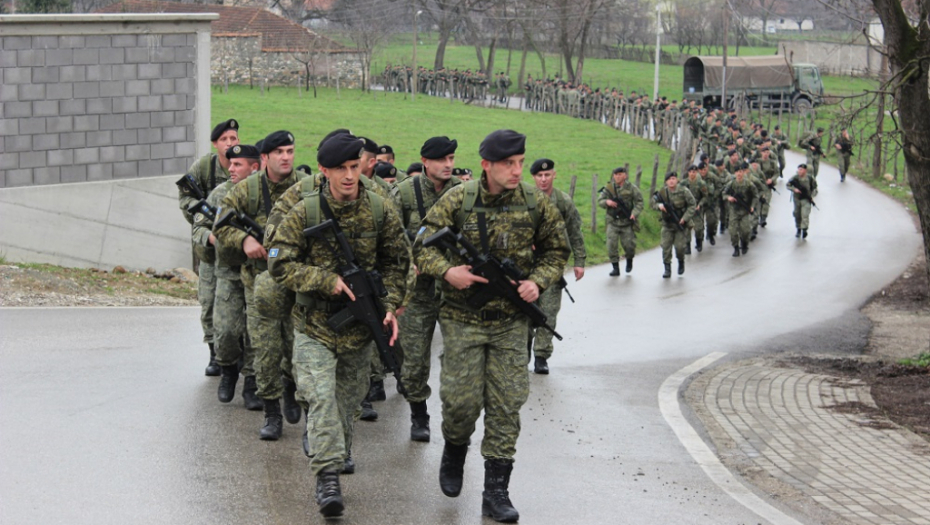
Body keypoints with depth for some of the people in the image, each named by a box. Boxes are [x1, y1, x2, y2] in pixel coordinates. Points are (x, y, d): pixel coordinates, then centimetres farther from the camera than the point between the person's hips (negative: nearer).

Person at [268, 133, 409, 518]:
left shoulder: (381, 212, -3)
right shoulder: (304, 213, -10)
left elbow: (396, 263, 7)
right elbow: (280, 264, -9)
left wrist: (389, 306, -6)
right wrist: (327, 280, -19)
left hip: (360, 327, 3)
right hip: (315, 326, -3)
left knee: (349, 398, 14)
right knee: (322, 396, -15)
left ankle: (338, 457, 36)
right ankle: (328, 476, -16)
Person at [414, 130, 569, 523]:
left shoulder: (535, 204, -3)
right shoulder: (457, 201, -8)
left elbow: (556, 249, 11)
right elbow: (422, 247, -4)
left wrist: (538, 281, -7)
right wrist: (447, 271, -22)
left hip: (511, 322, 2)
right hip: (463, 318, -2)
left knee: (506, 405, -1)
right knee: (461, 399, -2)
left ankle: (496, 491, 6)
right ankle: (454, 453, 31)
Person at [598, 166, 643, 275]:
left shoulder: (631, 188, -1)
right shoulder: (609, 188, 4)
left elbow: (639, 202, -1)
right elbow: (600, 200, 4)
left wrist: (634, 213, -17)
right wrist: (606, 202, -18)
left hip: (627, 222, -1)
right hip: (613, 222, 1)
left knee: (629, 245, -1)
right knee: (611, 244, -8)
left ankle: (629, 261, 31)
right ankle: (615, 268, 1)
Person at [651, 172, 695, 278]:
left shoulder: (683, 192, -10)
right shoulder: (662, 193, -4)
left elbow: (692, 205, -5)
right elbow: (653, 203, 4)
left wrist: (685, 218, -14)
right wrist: (659, 206, -19)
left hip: (681, 224, -2)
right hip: (667, 225, 2)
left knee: (679, 246, -8)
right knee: (666, 246, -5)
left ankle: (681, 262, 22)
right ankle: (667, 269, 4)